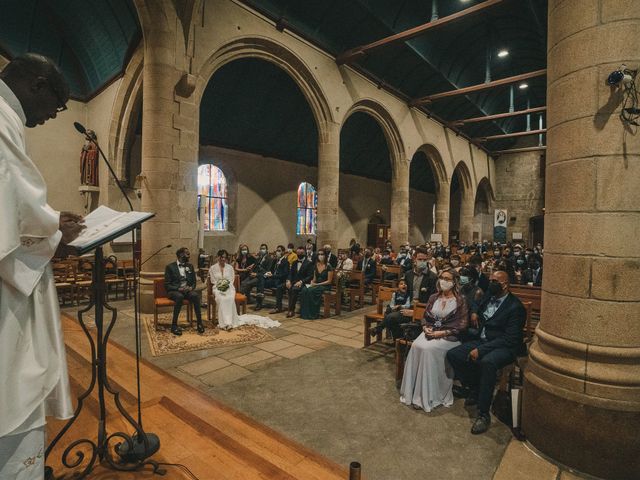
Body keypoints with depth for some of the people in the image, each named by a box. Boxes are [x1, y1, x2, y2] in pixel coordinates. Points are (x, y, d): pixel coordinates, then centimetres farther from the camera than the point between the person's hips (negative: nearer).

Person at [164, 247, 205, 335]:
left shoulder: (190, 266, 13)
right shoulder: (170, 267, -1)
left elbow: (194, 282, 15)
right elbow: (167, 285, -4)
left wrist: (191, 287, -9)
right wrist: (179, 288, -21)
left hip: (187, 290, 3)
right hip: (174, 291, -3)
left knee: (195, 295, -30)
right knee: (179, 296, -37)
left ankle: (199, 323, -27)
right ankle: (174, 325, -30)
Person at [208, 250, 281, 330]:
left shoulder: (230, 267, 12)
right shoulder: (212, 268, 9)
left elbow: (231, 281, 9)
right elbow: (213, 281, 5)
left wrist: (226, 285, -11)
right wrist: (220, 287, -12)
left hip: (229, 288, 1)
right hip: (217, 288, -1)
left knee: (230, 298, -34)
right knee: (221, 299, -35)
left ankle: (230, 321, -40)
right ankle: (224, 322, -39)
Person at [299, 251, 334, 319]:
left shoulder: (328, 267, -9)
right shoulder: (316, 266, 10)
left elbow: (329, 281, -11)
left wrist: (317, 284, -17)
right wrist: (312, 282, -7)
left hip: (325, 286, -6)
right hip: (315, 284, 6)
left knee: (311, 291, -33)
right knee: (304, 290, -25)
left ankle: (313, 314, -22)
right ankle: (304, 313, -22)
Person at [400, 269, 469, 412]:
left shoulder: (460, 301, -2)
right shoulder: (433, 298, 13)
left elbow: (462, 325, -7)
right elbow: (425, 317, 16)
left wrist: (442, 333, -16)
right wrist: (426, 328, -7)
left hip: (449, 336, -4)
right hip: (430, 332, 5)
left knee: (429, 349, -31)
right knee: (416, 346, -25)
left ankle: (427, 396, -19)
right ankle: (413, 391, -16)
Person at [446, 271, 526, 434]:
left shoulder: (515, 307, -13)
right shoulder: (488, 297, 8)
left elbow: (509, 339, -19)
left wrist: (480, 350, -24)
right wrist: (474, 313, 8)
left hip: (504, 347, -7)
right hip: (482, 340, 8)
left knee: (487, 362, -38)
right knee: (452, 355, -10)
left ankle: (483, 414, -26)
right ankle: (475, 390, 10)